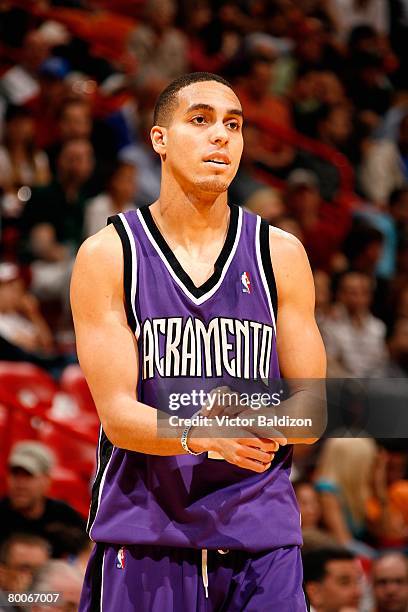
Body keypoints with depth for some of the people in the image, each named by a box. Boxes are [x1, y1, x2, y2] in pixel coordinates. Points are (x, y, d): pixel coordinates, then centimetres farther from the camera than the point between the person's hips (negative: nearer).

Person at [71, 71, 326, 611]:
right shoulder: (107, 255, 0)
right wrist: (200, 435, -27)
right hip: (143, 539, -1)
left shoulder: (280, 255, 7)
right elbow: (117, 414, -7)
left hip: (261, 545, 2)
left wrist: (259, 420, -17)